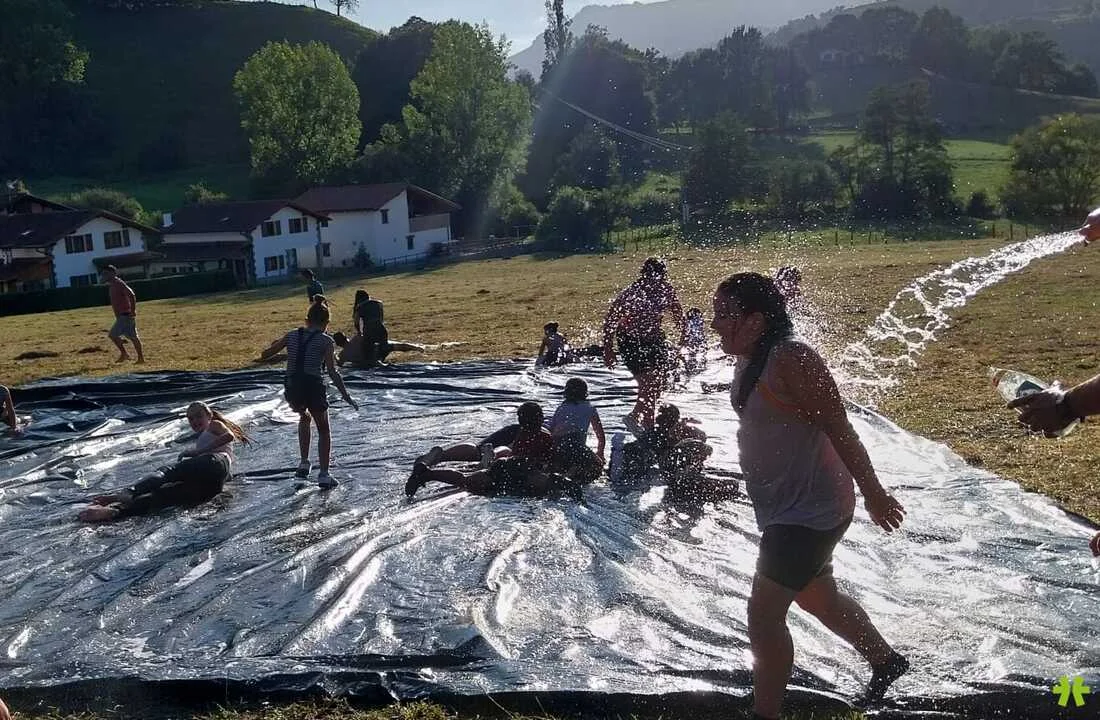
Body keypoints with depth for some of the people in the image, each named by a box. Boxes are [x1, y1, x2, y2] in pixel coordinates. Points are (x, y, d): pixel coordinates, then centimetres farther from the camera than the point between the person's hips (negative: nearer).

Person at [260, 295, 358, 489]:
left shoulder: (292, 336, 6)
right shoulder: (325, 341, -4)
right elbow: (332, 372, -9)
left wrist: (276, 344, 31)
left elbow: (265, 355, 11)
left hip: (292, 389, 4)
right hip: (313, 388, -4)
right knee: (323, 430, 18)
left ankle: (304, 463, 29)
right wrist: (345, 396, -3)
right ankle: (324, 475, 12)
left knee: (304, 418, 35)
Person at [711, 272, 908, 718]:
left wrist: (874, 494, -16)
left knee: (763, 616, -8)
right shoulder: (749, 360, 4)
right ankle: (885, 661, 49)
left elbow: (839, 429, -21)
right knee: (819, 599, 26)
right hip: (782, 507, 10)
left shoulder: (791, 359, -24)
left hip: (809, 510, -10)